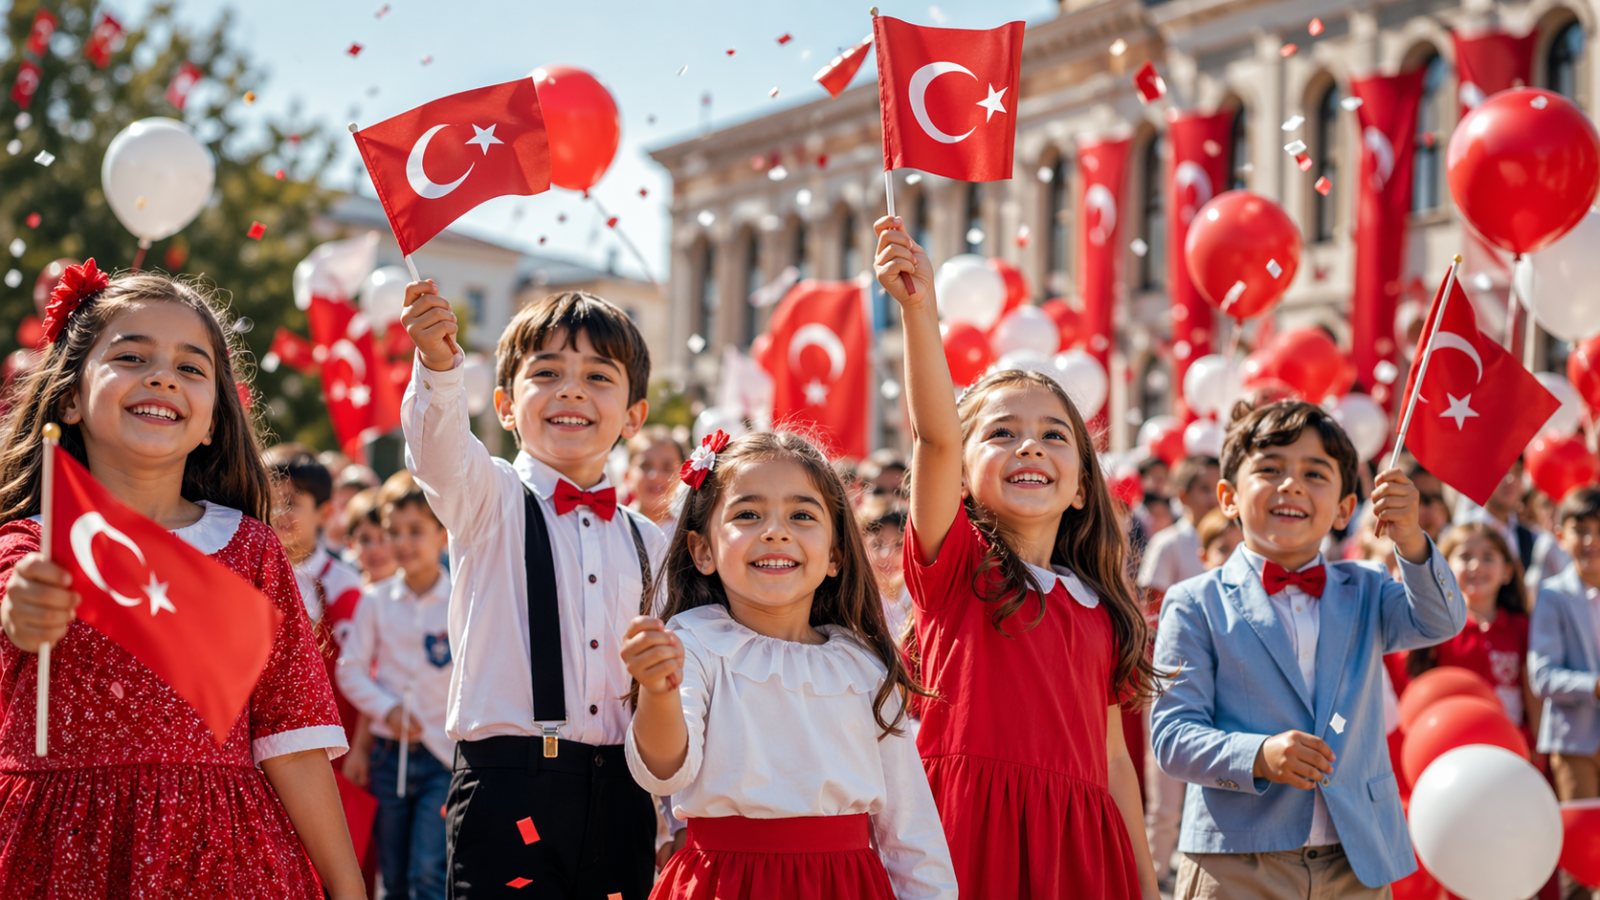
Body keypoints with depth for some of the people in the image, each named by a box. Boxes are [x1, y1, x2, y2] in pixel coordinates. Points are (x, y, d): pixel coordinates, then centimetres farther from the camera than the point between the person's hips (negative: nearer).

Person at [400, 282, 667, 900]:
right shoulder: (488, 500, 1)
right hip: (511, 785, -4)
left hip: (619, 796, 4)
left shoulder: (647, 542, 13)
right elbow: (439, 446, -21)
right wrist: (438, 361, -42)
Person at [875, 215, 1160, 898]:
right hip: (965, 834, -4)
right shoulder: (955, 566, 1)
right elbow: (935, 435, -15)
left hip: (1074, 845, 4)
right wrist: (920, 309, -28)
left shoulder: (1099, 610, 13)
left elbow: (1111, 757, 16)